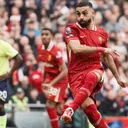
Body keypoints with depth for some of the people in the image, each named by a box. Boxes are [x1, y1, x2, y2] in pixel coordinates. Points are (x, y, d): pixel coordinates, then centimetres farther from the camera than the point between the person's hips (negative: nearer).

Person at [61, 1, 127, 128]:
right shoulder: (72, 29, 0)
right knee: (88, 106, -24)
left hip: (95, 70, 2)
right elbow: (76, 48, -19)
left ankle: (70, 109, -46)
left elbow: (107, 57, 27)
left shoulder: (102, 33, 13)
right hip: (76, 73, -2)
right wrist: (101, 49, -16)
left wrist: (117, 77, 33)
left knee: (91, 78, -37)